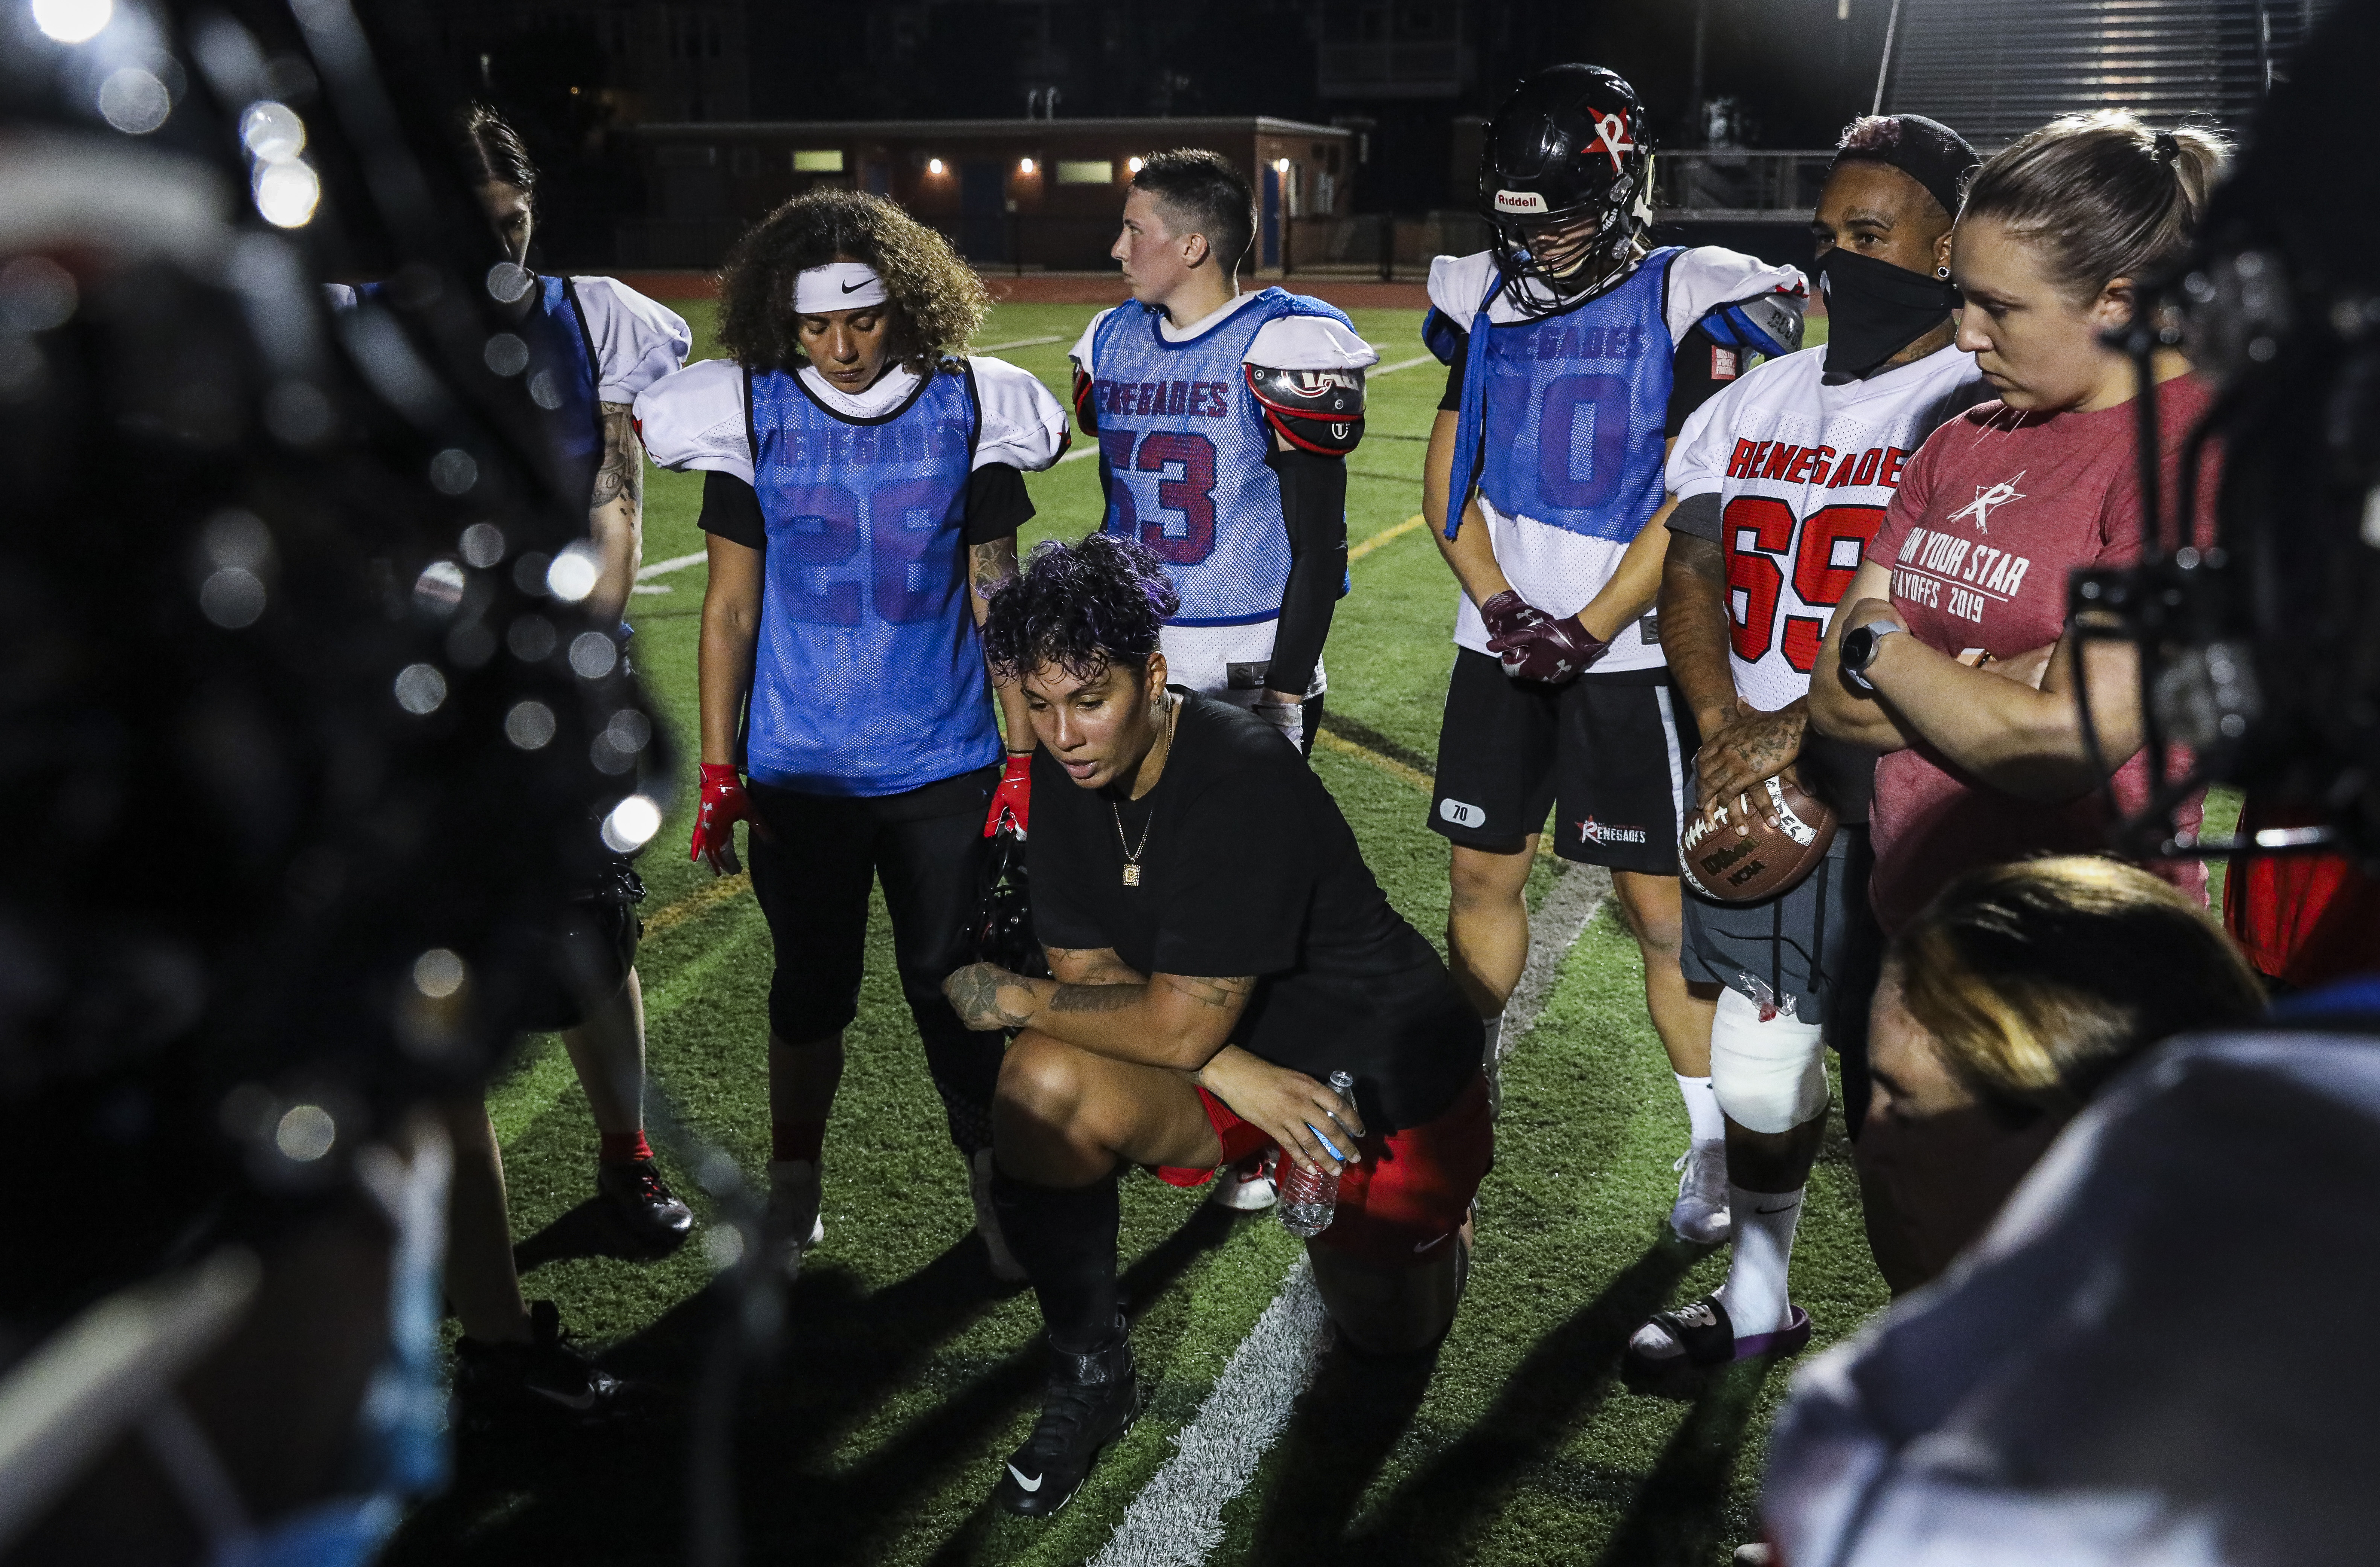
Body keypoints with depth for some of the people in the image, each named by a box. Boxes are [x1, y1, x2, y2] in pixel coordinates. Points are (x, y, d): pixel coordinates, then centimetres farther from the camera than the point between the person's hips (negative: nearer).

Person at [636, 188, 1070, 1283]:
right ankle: (793, 1191, 31)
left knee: (952, 986, 8)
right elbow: (730, 608, 2)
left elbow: (997, 598, 3)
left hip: (943, 763, 0)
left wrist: (1026, 755, 1)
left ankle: (995, 1189, 28)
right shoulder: (749, 415, -3)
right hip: (799, 769, 0)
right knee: (812, 987, 12)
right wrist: (716, 770, 0)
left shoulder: (968, 409, -2)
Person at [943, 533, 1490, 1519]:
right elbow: (1085, 969, -9)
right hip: (1226, 1057, 5)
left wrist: (1010, 998, -19)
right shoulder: (1065, 771, -11)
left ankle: (1435, 1202, 45)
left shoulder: (1241, 779, -33)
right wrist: (1235, 1073, -23)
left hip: (1385, 1077, -5)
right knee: (1042, 1081, -26)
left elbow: (1176, 1028, -31)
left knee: (1384, 1335, 12)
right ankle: (1090, 1381, -4)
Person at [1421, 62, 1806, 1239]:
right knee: (1481, 877, 12)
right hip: (1503, 642, 5)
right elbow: (1447, 478, 8)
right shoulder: (1487, 301, 8)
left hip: (1632, 650, -5)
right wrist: (1498, 605, -5)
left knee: (1664, 907, 0)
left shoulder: (1689, 304, -7)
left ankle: (1717, 1140, 16)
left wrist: (1588, 629, -14)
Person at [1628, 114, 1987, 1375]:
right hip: (1747, 791, 6)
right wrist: (1724, 723, -10)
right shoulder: (1751, 404, 12)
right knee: (1759, 1056, 16)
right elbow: (1689, 573, 6)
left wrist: (1804, 724, -21)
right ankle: (1756, 1301, 36)